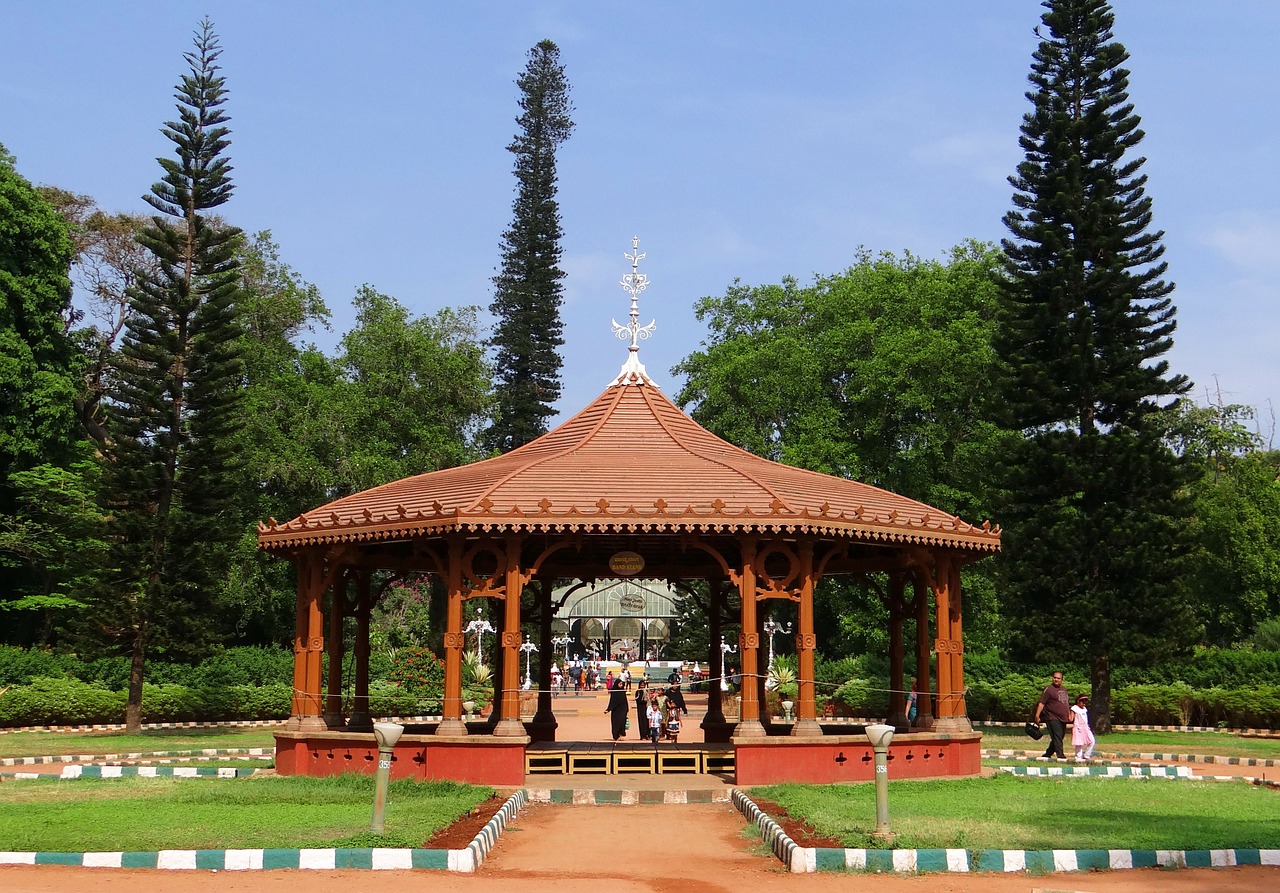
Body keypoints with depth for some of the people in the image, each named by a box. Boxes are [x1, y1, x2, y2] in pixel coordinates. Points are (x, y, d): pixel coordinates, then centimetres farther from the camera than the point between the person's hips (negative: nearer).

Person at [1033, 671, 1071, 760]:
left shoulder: (1064, 690, 18)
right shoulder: (1049, 689, -6)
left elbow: (1067, 703, 27)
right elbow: (1041, 703, -10)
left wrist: (1069, 715, 18)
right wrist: (1037, 716, -17)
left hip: (1063, 719, 8)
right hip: (1053, 718, -8)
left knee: (1059, 738, 10)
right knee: (1057, 738, -11)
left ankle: (1047, 754, 20)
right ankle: (1060, 755, -12)